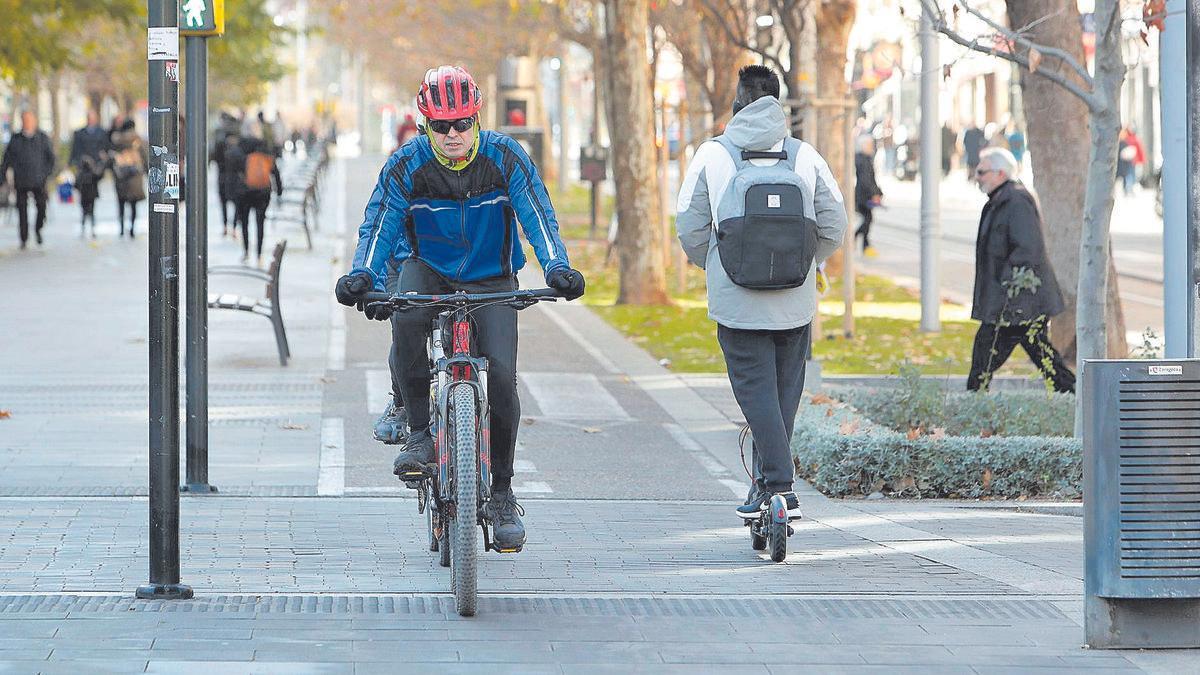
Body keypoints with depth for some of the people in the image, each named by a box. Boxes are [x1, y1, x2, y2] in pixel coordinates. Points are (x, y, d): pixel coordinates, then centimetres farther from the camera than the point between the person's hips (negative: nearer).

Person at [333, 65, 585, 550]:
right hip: (426, 270, 0)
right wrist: (365, 276, -35)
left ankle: (501, 494, 5)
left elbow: (539, 218, -16)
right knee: (406, 319, -36)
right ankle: (416, 429, -20)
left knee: (501, 377, -13)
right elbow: (378, 226, -16)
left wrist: (557, 267, -33)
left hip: (490, 280, 1)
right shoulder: (406, 164, -15)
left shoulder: (505, 158, -14)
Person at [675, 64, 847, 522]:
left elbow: (689, 228, -1)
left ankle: (780, 485, -14)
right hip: (796, 304, 2)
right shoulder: (806, 157, 3)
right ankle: (766, 484, 18)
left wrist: (713, 267, 18)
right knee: (785, 392, 14)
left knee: (756, 390, -2)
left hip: (736, 301, -2)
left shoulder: (712, 155, -2)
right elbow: (834, 226, 3)